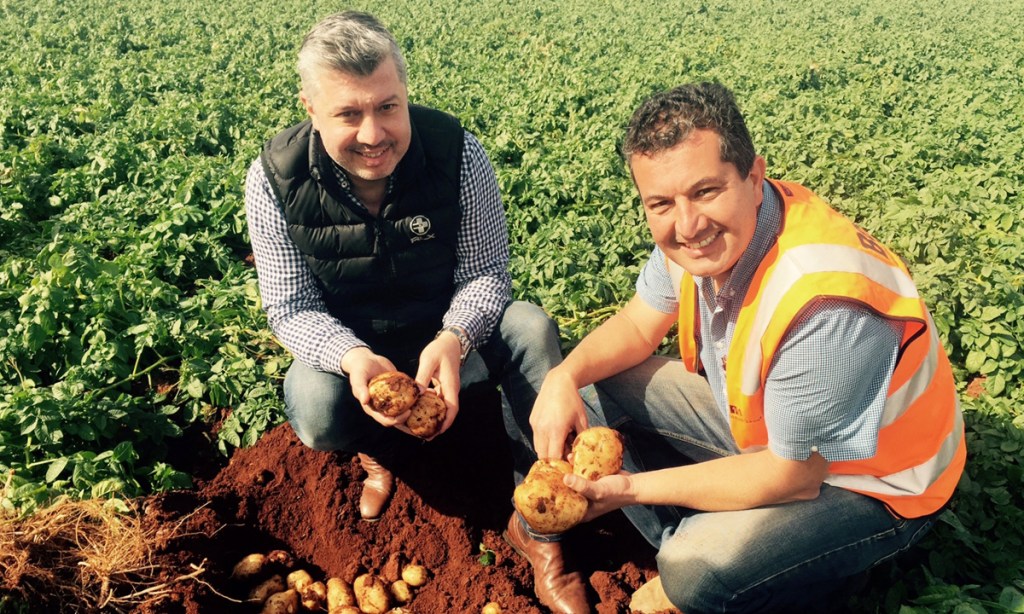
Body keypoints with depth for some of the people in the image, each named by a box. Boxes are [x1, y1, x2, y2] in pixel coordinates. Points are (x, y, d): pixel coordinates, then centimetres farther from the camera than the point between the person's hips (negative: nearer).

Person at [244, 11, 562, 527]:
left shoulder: (457, 155, -21)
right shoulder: (273, 182, -19)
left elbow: (486, 272, -14)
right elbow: (291, 308, -15)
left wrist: (452, 340, -36)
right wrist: (353, 357, -36)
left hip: (449, 334, 1)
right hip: (344, 346, 0)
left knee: (532, 328, -27)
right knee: (317, 414, -31)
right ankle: (383, 449, 8)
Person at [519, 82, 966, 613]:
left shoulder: (824, 305, -38)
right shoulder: (699, 232, -16)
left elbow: (793, 476, -27)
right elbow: (638, 324, 0)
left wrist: (634, 487, -25)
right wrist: (565, 377, -20)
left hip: (863, 484, -7)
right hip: (752, 419, 7)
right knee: (589, 389, -2)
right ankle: (688, 549, 4)